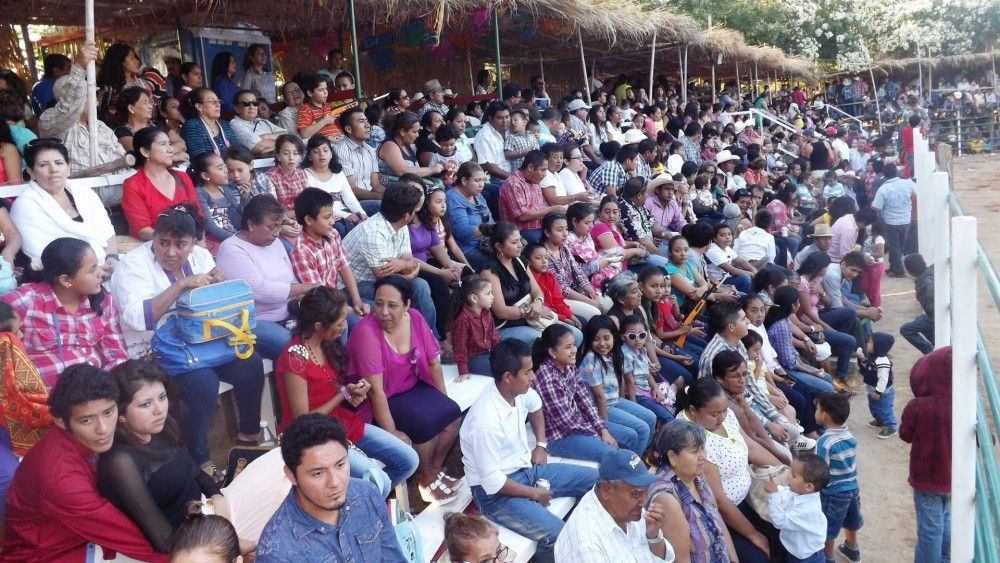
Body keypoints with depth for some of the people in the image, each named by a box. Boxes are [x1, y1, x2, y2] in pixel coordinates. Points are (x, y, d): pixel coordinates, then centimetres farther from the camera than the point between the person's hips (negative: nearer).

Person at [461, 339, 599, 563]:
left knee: (594, 479, 7)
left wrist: (541, 444, 8)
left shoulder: (518, 391, -7)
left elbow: (535, 406, 20)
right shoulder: (485, 421, -31)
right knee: (557, 534, -28)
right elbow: (493, 482, -26)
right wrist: (533, 493, -14)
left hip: (527, 467, 9)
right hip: (496, 492, -9)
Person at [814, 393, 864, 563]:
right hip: (852, 488, 7)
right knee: (850, 523, 28)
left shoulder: (825, 441, -26)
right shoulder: (850, 436, -5)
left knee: (828, 530, 13)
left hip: (833, 493, -7)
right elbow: (848, 463, 6)